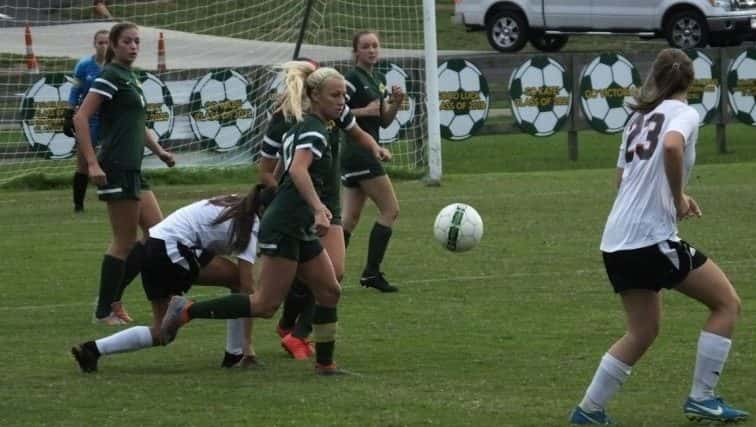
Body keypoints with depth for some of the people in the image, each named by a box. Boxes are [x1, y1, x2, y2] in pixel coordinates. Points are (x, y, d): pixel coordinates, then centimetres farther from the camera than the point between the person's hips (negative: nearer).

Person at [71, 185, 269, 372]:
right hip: (173, 251, -9)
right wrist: (248, 343, -8)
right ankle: (235, 355, 4)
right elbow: (246, 288, -8)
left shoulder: (234, 206, 20)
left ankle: (93, 348, 5)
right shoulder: (249, 227, -5)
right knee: (238, 280, 0)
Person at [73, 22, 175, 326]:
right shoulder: (111, 76, -9)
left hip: (133, 170, 9)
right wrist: (92, 163, -22)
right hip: (117, 169, -9)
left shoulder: (131, 78, 18)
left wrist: (159, 151, 16)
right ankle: (104, 311, 5)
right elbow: (80, 118, -17)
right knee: (125, 241, -4)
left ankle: (112, 297, 15)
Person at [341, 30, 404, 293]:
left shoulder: (379, 79, 15)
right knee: (390, 209, -7)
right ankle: (371, 272, -4)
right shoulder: (353, 79, -12)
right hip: (357, 151, -9)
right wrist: (365, 111, -21)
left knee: (350, 219, 8)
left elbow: (384, 122, 17)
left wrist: (396, 103, 0)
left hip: (368, 150, 9)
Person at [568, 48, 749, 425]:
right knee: (727, 303, 5)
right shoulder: (683, 113, -5)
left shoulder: (639, 117, 18)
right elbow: (672, 146, -28)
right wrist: (679, 199, -16)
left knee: (642, 331, 20)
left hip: (617, 244, 8)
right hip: (652, 239, -8)